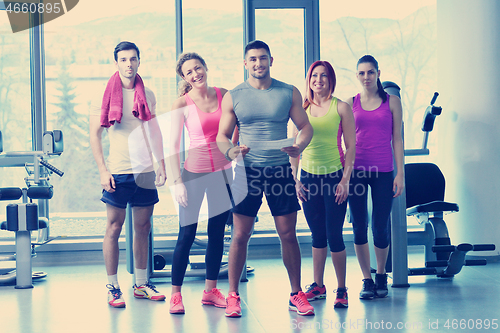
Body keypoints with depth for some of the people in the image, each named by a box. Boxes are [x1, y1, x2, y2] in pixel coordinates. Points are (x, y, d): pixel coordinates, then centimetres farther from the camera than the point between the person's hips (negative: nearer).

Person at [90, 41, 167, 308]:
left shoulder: (147, 95, 10)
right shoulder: (106, 94, -2)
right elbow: (95, 134, -3)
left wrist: (162, 164, 11)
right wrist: (103, 170, -10)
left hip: (145, 170, 4)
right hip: (118, 172, -4)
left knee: (143, 228, 9)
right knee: (114, 228, 0)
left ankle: (141, 284, 18)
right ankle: (113, 288, 6)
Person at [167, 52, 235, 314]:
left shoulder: (223, 95, 3)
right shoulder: (182, 104, -7)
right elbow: (173, 145, -9)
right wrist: (177, 181, -15)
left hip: (223, 171, 4)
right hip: (194, 172, -4)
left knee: (217, 233, 10)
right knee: (187, 234, -4)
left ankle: (210, 290, 21)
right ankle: (176, 294, 6)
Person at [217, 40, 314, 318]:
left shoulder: (289, 93, 6)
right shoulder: (233, 97, 5)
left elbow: (306, 126, 9)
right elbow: (222, 135, 6)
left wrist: (299, 146, -13)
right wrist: (230, 152, -16)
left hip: (280, 169, 1)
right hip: (247, 171, 0)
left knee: (288, 235, 3)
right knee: (240, 236, -1)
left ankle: (296, 295, 14)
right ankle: (233, 296, 10)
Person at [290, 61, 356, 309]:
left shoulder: (341, 107, -1)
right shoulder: (301, 109, 7)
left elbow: (351, 146, -2)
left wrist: (345, 180, -9)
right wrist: (295, 179, 4)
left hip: (334, 176, -3)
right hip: (309, 176, 3)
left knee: (334, 236, -4)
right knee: (317, 235, 11)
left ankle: (341, 289, 8)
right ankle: (317, 286, 22)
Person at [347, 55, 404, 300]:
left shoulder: (392, 102, 7)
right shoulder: (350, 103, 8)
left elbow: (397, 139, 6)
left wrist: (400, 173, 0)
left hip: (383, 171, -1)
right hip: (356, 169, 1)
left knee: (381, 227, 0)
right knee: (359, 227, 2)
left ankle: (381, 276, 22)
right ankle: (367, 280, 14)